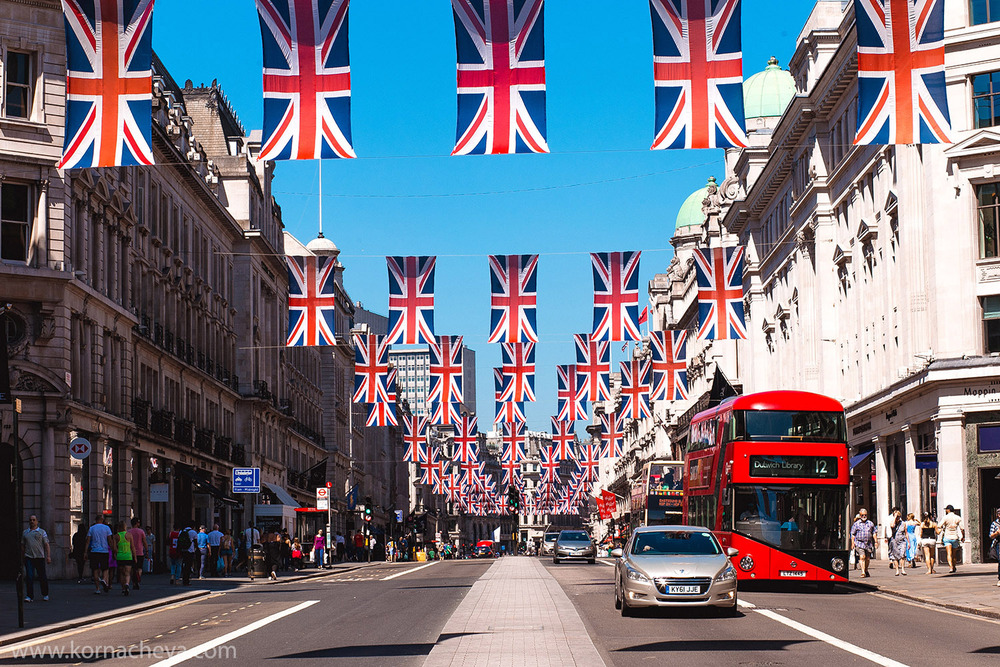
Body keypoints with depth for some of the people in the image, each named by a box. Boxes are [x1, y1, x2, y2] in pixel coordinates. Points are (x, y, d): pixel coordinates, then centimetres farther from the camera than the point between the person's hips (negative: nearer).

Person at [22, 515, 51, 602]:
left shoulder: (42, 532, 7)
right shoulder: (25, 533, 14)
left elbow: (46, 545, 3)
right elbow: (23, 545, 18)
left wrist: (48, 556, -6)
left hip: (40, 557, -1)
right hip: (28, 557, 1)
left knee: (42, 577, 4)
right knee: (30, 577, -8)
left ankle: (45, 595, 19)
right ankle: (29, 596, -6)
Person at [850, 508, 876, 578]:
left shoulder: (870, 524, 13)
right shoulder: (856, 524, 5)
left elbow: (874, 533, 17)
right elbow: (853, 534, 5)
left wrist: (875, 542, 8)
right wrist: (852, 543, -3)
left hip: (869, 543, 3)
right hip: (859, 543, -3)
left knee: (867, 558, 10)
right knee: (862, 557, -17)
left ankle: (866, 571, 30)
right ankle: (863, 572, -19)